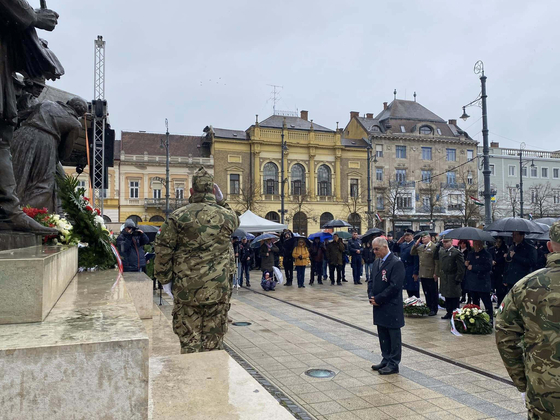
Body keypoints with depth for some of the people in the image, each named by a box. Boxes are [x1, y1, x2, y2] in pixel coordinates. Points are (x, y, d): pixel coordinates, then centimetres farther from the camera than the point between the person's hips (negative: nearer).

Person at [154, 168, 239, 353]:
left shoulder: (178, 217, -4)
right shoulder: (226, 215, 0)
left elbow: (163, 250, -4)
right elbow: (235, 221, 25)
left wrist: (165, 279, 4)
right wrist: (221, 202, 16)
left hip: (186, 287, -1)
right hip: (218, 288, 1)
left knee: (189, 338, 11)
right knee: (214, 338, 12)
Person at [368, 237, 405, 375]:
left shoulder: (396, 263, -15)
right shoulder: (377, 263, 12)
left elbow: (395, 286, -21)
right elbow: (371, 281, 16)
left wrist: (378, 299, -16)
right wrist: (371, 297, -1)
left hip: (391, 308, -8)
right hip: (379, 307, 8)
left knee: (394, 336, 4)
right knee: (383, 336, 17)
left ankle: (393, 364, 13)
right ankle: (386, 360, 29)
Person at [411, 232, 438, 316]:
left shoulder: (434, 247, -10)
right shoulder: (420, 247, 12)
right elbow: (412, 253, 15)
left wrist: (436, 273, -15)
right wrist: (416, 244, 3)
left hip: (431, 275, -7)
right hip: (422, 274, 7)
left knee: (433, 292, 5)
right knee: (426, 293, 14)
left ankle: (434, 309, 13)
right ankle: (428, 307, 24)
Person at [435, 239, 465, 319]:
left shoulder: (457, 252, -12)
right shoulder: (441, 251, 9)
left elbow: (461, 268, -13)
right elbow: (438, 263, 18)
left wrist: (458, 279, -14)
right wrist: (438, 274, 9)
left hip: (453, 280, -6)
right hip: (444, 279, 7)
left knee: (454, 299, 1)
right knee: (447, 297, 14)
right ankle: (449, 313, 24)